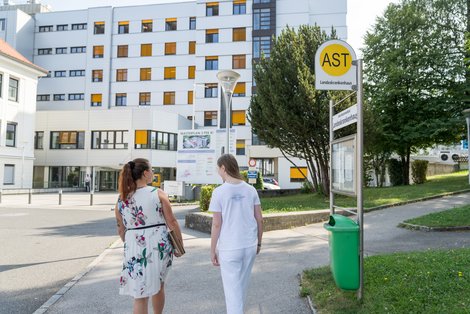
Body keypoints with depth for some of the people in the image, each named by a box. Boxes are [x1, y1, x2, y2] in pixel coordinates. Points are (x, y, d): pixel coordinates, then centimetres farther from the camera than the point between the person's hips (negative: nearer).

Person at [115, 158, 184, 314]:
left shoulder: (121, 199, 3)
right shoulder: (158, 194, -6)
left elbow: (121, 229, 10)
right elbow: (172, 222, -6)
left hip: (135, 249, 1)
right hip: (159, 246, -1)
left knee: (140, 295, 9)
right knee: (158, 284, 24)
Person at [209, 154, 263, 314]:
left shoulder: (219, 192, -13)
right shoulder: (251, 190, 0)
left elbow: (216, 224, -12)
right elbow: (259, 219, 3)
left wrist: (212, 251, -2)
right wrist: (258, 242, 15)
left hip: (229, 248, -5)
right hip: (250, 245, 5)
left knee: (232, 288, 8)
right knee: (242, 285, 23)